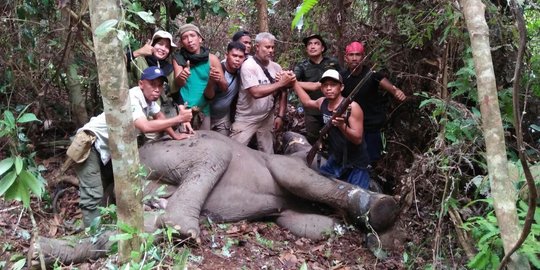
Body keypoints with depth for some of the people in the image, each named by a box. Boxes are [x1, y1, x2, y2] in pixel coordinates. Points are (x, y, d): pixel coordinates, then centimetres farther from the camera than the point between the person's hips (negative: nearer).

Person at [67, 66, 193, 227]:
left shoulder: (148, 97, -1)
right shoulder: (132, 99, -28)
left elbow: (159, 116, 18)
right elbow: (145, 127, -43)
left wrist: (175, 135, 7)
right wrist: (179, 119, -36)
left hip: (107, 148, 10)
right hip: (89, 145, -10)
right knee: (93, 196, -15)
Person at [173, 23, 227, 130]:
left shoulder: (212, 59, -1)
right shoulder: (178, 58, -3)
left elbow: (224, 87, 1)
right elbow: (177, 83, -17)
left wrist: (219, 79, -22)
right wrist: (180, 78, -41)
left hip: (203, 111, 1)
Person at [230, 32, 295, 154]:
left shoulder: (276, 67, 1)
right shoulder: (248, 66, -16)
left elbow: (283, 92, 6)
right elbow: (256, 93, -27)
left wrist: (280, 116, -3)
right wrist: (280, 83, -27)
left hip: (267, 118, 5)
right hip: (247, 119, -4)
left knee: (268, 155, 9)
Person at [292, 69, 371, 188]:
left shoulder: (352, 107, -19)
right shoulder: (323, 103, 0)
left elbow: (358, 139, -23)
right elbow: (306, 101, 23)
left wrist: (342, 126, -40)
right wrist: (294, 81, 20)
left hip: (355, 165, -7)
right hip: (334, 161, 7)